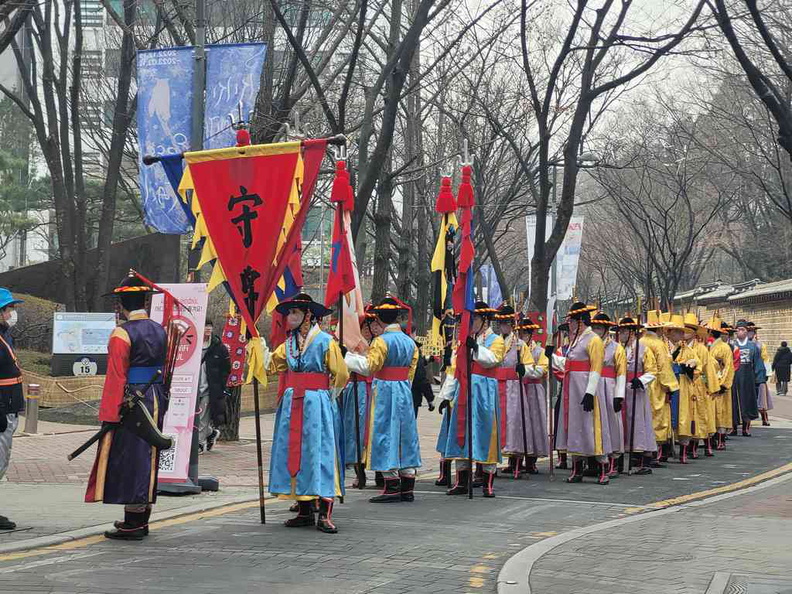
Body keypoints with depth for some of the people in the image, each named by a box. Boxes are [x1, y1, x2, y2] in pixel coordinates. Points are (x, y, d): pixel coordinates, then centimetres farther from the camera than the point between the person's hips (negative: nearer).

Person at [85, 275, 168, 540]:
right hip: (157, 402, 7)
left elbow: (116, 378, -16)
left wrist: (108, 416, -14)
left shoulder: (122, 334, -13)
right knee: (147, 459, 14)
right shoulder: (159, 330, 10)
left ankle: (132, 525, -1)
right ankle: (141, 520, 23)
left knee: (129, 459, -2)